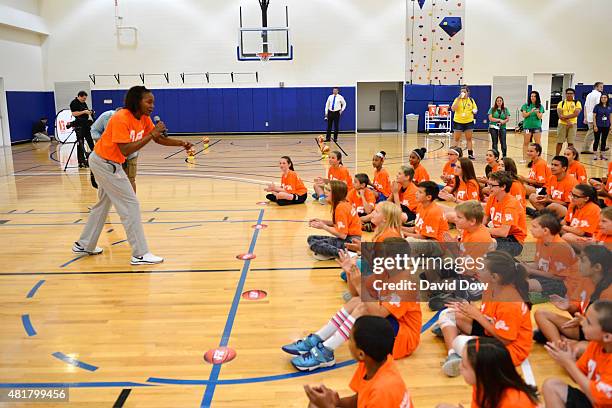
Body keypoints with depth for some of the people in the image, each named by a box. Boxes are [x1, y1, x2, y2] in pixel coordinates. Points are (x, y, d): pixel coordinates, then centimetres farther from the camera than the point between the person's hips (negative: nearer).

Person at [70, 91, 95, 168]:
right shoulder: (74, 103, -8)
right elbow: (74, 113, -19)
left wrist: (89, 112, 4)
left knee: (90, 141, 10)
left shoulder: (84, 103, 16)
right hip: (79, 125, -8)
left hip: (86, 124, 8)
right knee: (80, 144, -2)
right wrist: (84, 112, -21)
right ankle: (81, 161, 3)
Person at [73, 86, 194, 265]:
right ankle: (140, 254, -5)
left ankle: (84, 245, 34)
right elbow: (125, 150, -34)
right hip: (105, 163, -10)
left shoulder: (144, 119, -2)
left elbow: (159, 139, 0)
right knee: (130, 205, -9)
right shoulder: (121, 119, -26)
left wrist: (181, 143, -15)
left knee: (104, 204, 21)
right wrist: (150, 135, -33)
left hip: (108, 163, 10)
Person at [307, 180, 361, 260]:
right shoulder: (342, 203, 9)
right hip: (347, 237, 11)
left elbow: (342, 235, -23)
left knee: (315, 245, -23)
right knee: (311, 238, 10)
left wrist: (323, 227, -13)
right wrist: (321, 221, 4)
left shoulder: (341, 207, -20)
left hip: (351, 241, -11)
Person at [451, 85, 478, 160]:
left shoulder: (471, 100, 5)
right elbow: (453, 109, -15)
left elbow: (475, 108, 10)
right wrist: (459, 99, -20)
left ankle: (470, 154, 11)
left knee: (469, 139, 6)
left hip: (469, 121, 2)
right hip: (458, 121, -2)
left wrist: (474, 111, -14)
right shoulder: (457, 99, -2)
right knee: (457, 139, 3)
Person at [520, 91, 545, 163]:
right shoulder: (526, 106, 3)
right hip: (527, 126, 0)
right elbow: (524, 115, -5)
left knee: (538, 143, 0)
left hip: (537, 126, 0)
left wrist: (537, 112, -21)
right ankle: (524, 158, 8)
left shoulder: (540, 106, 4)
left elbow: (540, 117, -1)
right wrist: (531, 112, -20)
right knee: (526, 143, 3)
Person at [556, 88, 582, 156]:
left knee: (571, 143, -2)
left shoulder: (577, 103, 5)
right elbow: (560, 115, -5)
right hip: (562, 124, 1)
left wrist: (564, 116, -16)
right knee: (559, 142, 1)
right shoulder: (561, 103, 7)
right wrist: (567, 121, -17)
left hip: (572, 125, -1)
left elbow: (576, 114, -10)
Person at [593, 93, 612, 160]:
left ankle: (601, 154, 16)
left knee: (604, 140, 8)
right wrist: (595, 126, -10)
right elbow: (594, 116, -5)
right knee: (597, 140, 1)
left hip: (606, 126, 3)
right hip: (598, 126, -3)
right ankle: (595, 154, 8)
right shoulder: (597, 106, -5)